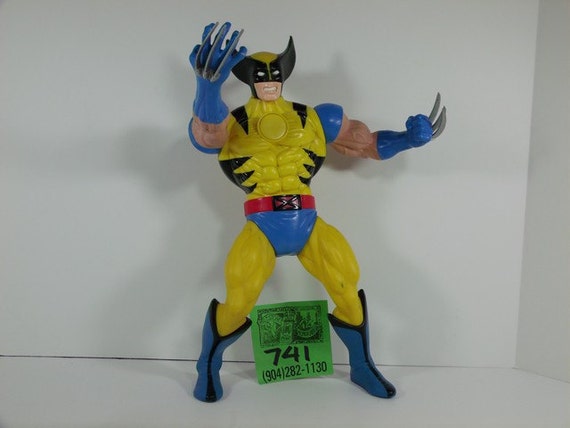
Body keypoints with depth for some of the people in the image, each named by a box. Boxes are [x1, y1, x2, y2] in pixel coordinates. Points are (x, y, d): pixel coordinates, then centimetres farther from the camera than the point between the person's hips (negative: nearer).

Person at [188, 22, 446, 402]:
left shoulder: (313, 118, 11)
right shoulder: (234, 123, 5)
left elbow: (366, 142, 16)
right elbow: (206, 135, -20)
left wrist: (408, 138, 0)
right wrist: (209, 85, -38)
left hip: (308, 223, 3)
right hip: (262, 228, -2)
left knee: (347, 290, -1)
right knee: (238, 303, -15)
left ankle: (362, 367, 28)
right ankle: (208, 368, 18)